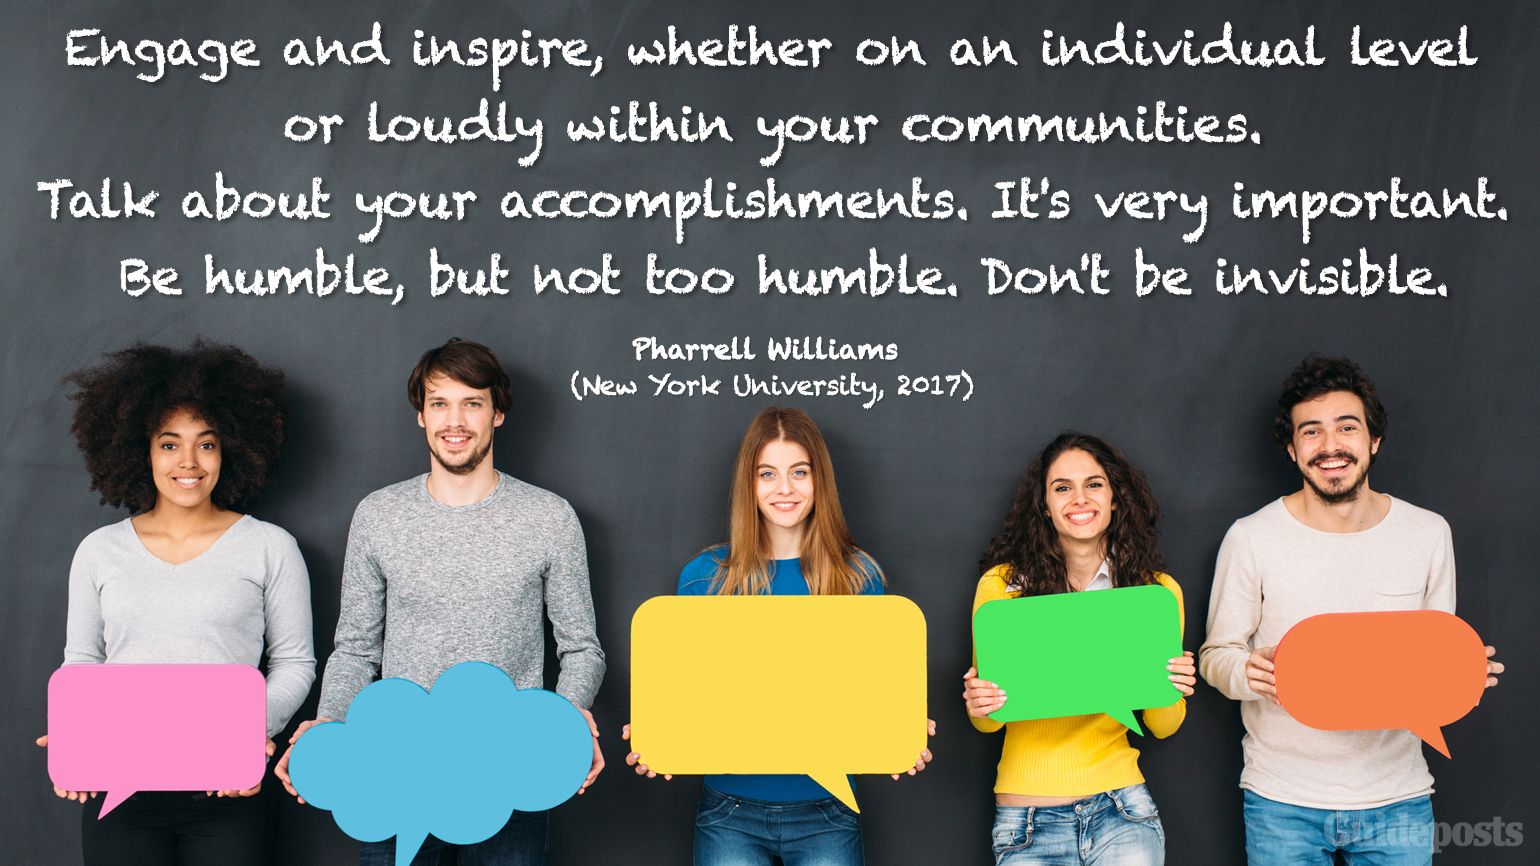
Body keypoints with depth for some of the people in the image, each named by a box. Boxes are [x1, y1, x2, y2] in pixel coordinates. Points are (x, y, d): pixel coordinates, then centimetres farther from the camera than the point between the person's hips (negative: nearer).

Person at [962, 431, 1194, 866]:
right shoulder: (1002, 585, -5)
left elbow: (1162, 727, 7)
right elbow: (987, 719, 4)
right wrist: (980, 707, -18)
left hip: (1121, 813, 1)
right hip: (1028, 823, -1)